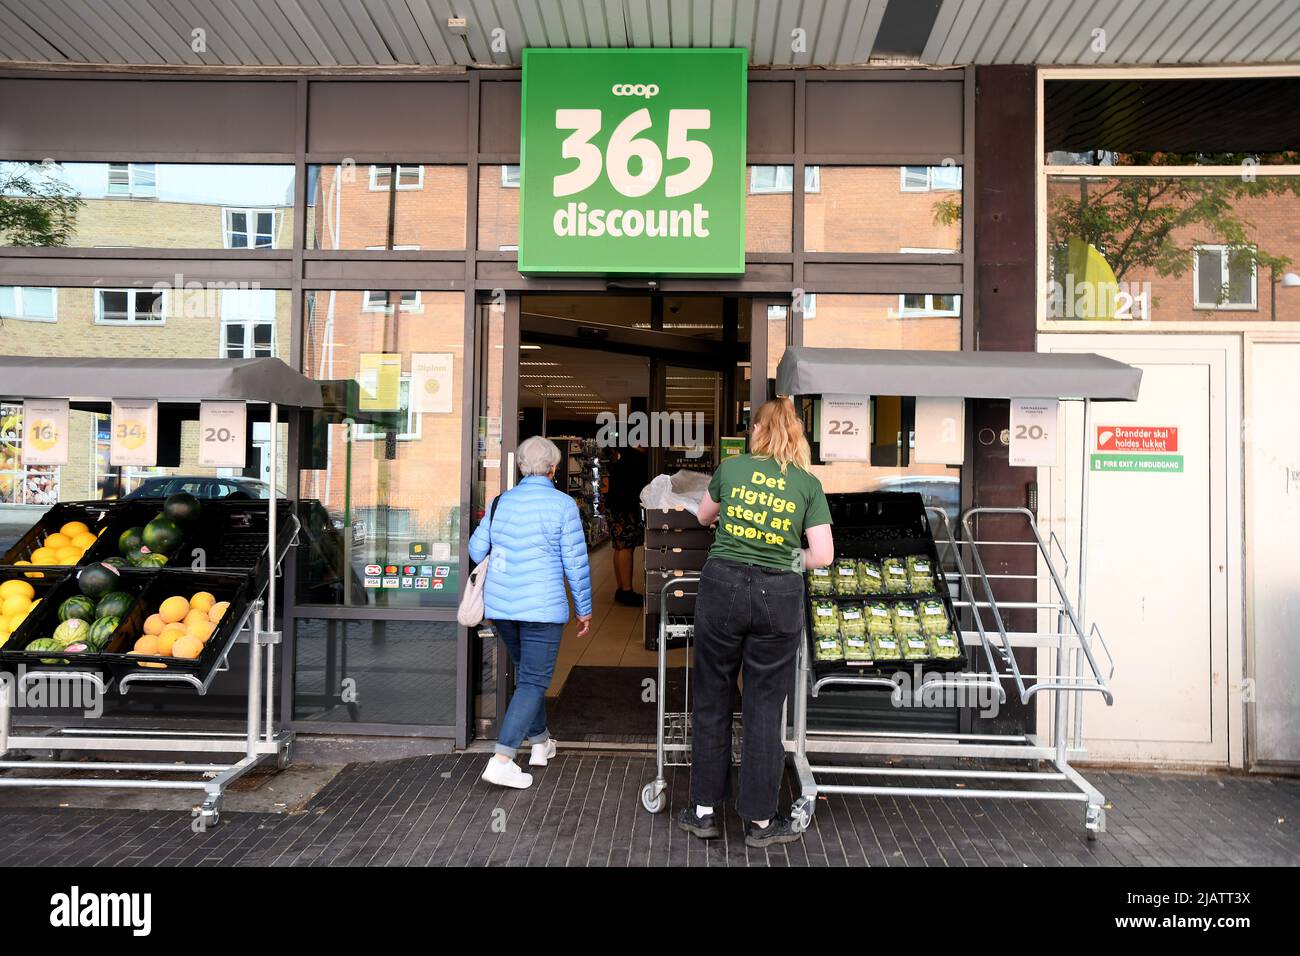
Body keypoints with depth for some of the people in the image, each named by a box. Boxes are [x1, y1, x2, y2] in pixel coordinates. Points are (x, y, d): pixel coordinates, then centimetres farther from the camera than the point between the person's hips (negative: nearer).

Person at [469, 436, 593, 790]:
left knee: (526, 672, 22)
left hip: (499, 604, 6)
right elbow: (576, 563, -7)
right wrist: (584, 609, 3)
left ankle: (540, 742, 35)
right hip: (541, 606, -6)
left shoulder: (501, 501, 6)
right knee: (533, 681, 0)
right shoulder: (563, 505, -9)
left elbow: (476, 548, 11)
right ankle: (501, 760, -7)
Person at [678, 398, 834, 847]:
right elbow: (823, 555, -3)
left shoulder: (731, 468, 4)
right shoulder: (808, 484, 2)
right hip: (777, 595, 0)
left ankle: (704, 810, 22)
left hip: (723, 586, 1)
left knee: (712, 700, 13)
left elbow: (703, 516, 22)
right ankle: (760, 821, 18)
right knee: (764, 708, 8)